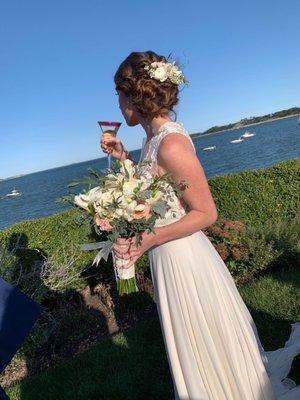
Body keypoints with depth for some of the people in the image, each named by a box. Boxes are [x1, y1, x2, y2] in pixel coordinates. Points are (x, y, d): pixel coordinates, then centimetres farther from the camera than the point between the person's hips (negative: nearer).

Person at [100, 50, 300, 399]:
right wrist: (124, 157, 9)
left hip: (182, 258, -9)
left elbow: (206, 213, -20)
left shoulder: (170, 143, -24)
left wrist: (147, 239, -25)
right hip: (168, 257, 9)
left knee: (209, 351, 16)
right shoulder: (155, 136, 3)